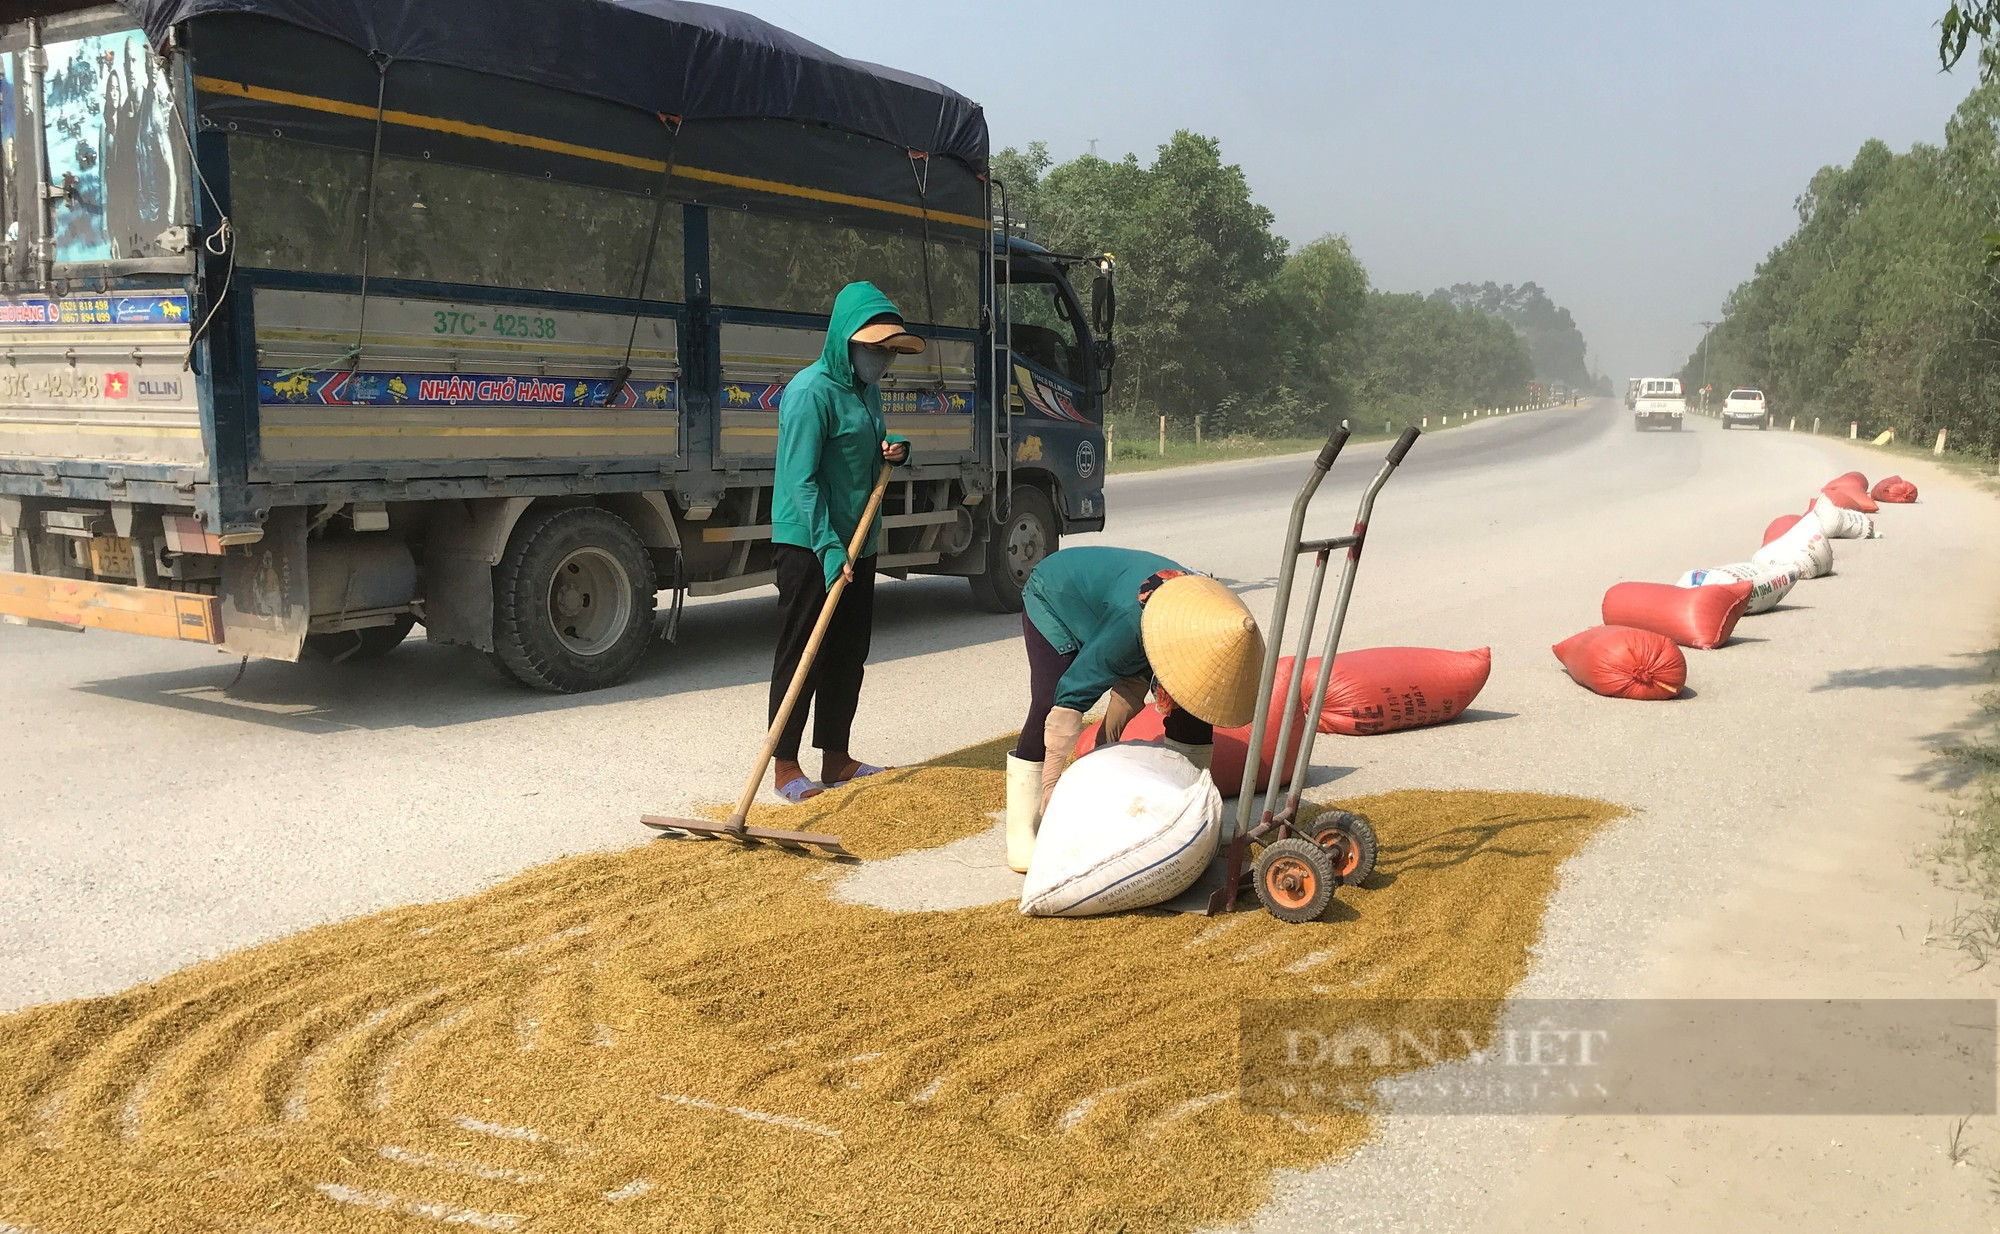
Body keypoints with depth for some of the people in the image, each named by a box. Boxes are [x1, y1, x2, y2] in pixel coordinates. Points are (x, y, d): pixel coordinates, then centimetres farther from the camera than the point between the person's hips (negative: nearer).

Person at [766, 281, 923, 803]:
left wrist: (896, 449, 2)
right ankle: (785, 766, 6)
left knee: (849, 655, 13)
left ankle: (836, 759, 24)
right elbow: (800, 480, -20)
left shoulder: (867, 390, 11)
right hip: (808, 544, -9)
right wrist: (829, 549, -26)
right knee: (800, 655, -2)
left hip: (857, 543, 9)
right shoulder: (812, 391, -16)